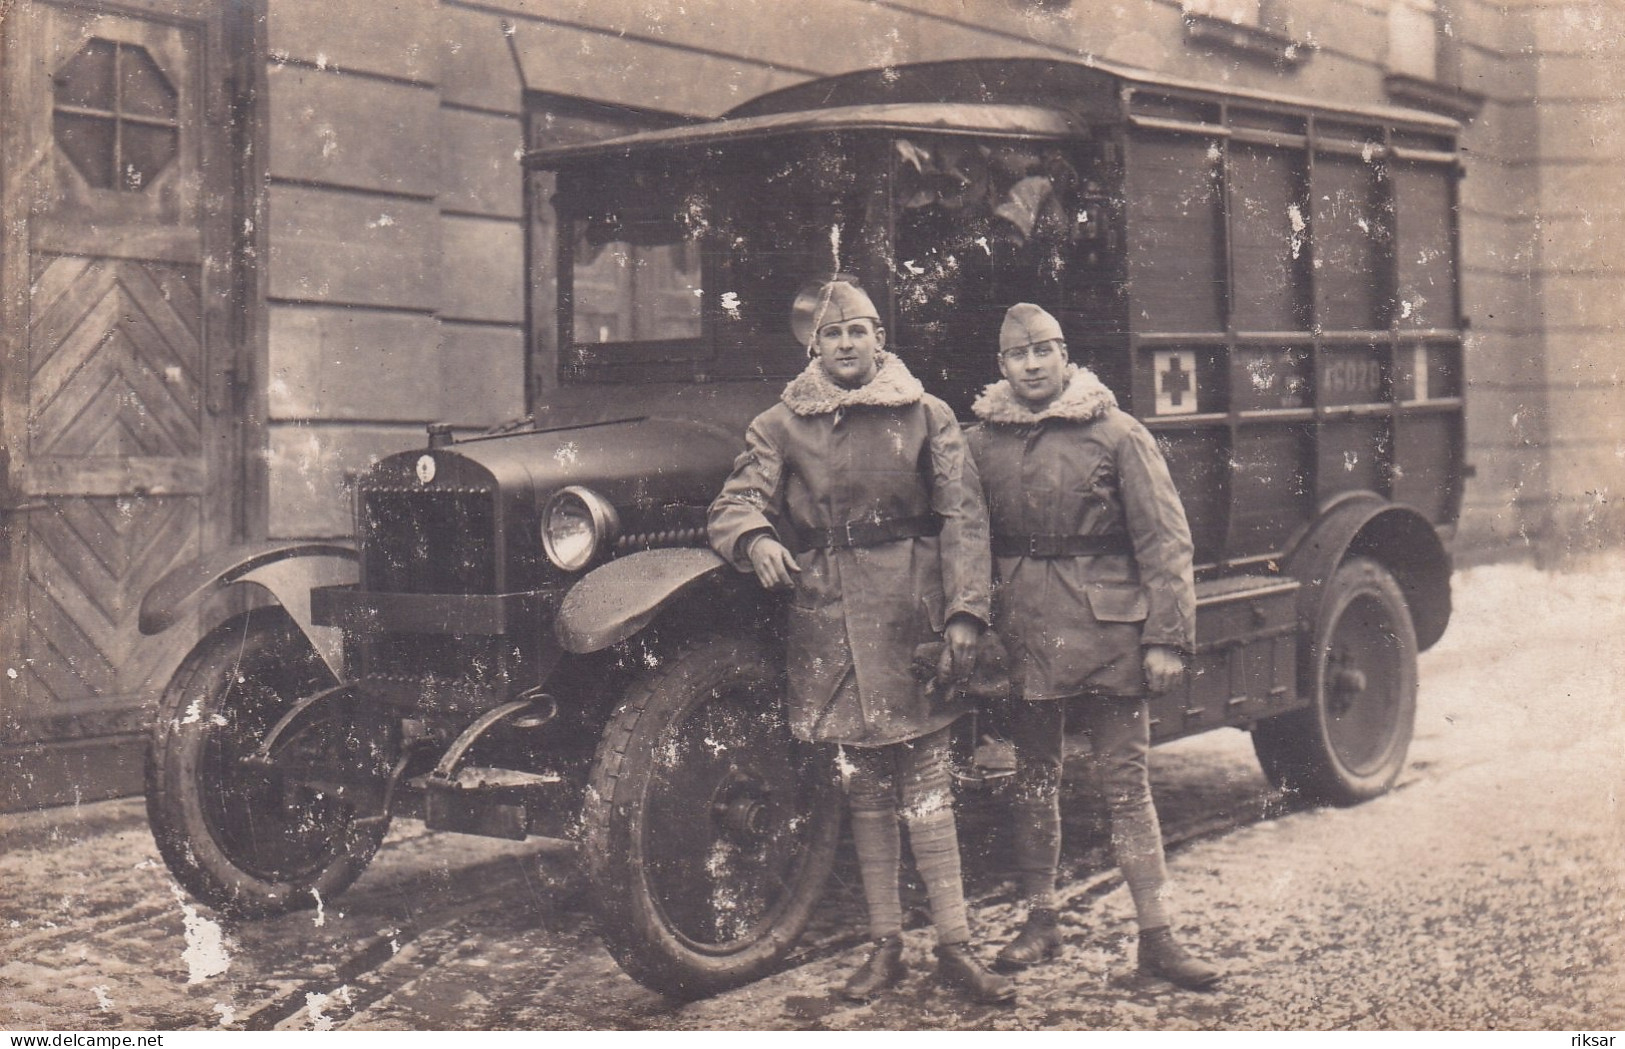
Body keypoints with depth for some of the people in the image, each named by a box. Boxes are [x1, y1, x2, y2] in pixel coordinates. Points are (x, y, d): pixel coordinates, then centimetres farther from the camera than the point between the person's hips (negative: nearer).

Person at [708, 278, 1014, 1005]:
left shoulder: (926, 417, 6)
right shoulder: (780, 426, 7)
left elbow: (963, 517, 1)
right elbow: (736, 501, -1)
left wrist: (964, 613, -8)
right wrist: (757, 540, -25)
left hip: (912, 617, -1)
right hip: (829, 623, 1)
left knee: (926, 782, 1)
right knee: (864, 786, 9)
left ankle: (954, 946, 8)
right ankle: (884, 944, 19)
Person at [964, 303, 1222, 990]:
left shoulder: (1115, 433, -1)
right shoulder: (981, 442, 6)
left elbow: (1163, 540, -3)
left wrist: (1167, 637, -9)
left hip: (1108, 630, -2)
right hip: (1023, 633, 2)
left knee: (1127, 782, 2)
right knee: (1033, 777, 12)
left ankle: (1156, 937, 8)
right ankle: (1039, 922, 24)